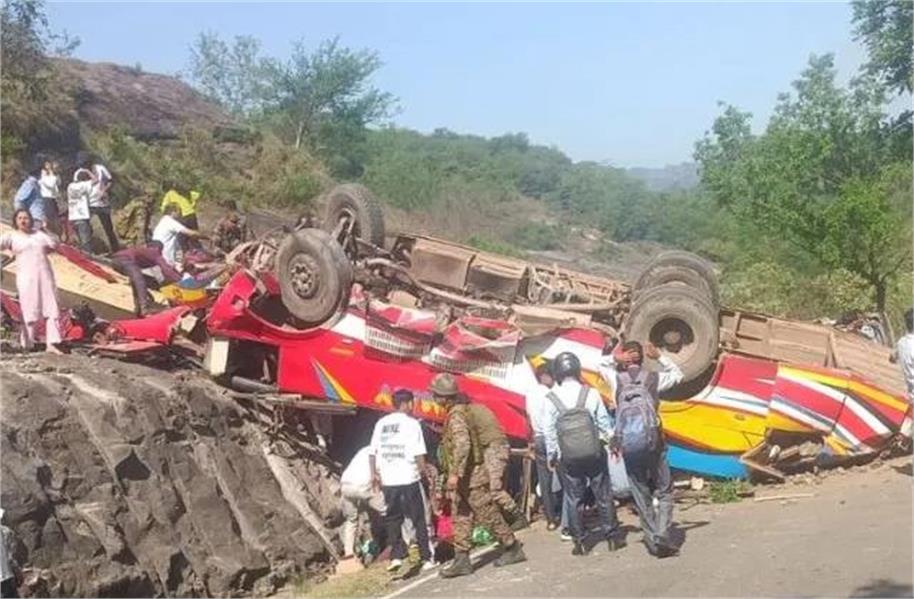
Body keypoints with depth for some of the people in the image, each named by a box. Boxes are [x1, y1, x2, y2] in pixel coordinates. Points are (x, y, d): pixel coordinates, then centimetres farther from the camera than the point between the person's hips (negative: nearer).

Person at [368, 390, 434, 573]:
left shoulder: (381, 423, 8)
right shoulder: (411, 423, -5)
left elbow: (372, 452, 7)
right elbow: (419, 453, -10)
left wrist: (374, 474, 15)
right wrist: (424, 472, -1)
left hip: (387, 480, 4)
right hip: (409, 478, -4)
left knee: (393, 519, 13)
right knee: (419, 519, 6)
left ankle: (396, 556, 5)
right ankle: (426, 558, 9)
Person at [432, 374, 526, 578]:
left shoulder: (456, 415, -19)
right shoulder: (457, 412, 12)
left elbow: (463, 444, -32)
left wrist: (455, 473, -33)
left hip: (470, 476, -10)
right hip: (463, 478, 10)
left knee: (488, 514, 0)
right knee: (460, 518, 8)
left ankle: (513, 549, 12)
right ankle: (461, 560, 9)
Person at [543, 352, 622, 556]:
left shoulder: (551, 399, -6)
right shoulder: (590, 393, -7)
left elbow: (549, 431, -1)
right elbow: (604, 422, 0)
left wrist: (552, 455, 10)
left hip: (568, 458, 0)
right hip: (594, 453, 0)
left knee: (573, 499, 9)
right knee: (603, 495, 11)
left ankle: (579, 542, 12)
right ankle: (612, 536, 18)